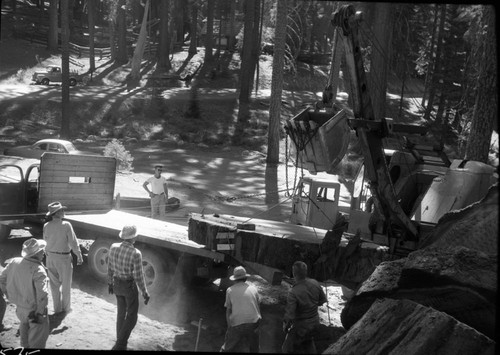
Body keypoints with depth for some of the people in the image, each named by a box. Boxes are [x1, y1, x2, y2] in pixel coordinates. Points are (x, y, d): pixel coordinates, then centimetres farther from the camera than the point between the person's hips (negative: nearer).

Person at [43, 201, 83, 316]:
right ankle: (65, 308, 22)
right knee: (66, 284, 13)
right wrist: (79, 256, -5)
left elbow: (46, 240, 4)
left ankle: (57, 308, 22)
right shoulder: (66, 225, -19)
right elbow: (73, 242, -14)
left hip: (50, 257, 4)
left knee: (54, 284, 15)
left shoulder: (46, 226, -7)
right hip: (64, 258, -4)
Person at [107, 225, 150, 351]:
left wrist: (110, 283, 17)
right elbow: (139, 276, -23)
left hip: (117, 284, 6)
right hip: (130, 286, -6)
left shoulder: (113, 247, -12)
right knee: (131, 317, 10)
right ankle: (119, 345, 6)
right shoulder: (136, 254, -29)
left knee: (121, 312, 24)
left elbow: (110, 267, 1)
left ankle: (121, 342, 35)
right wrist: (145, 293, -10)